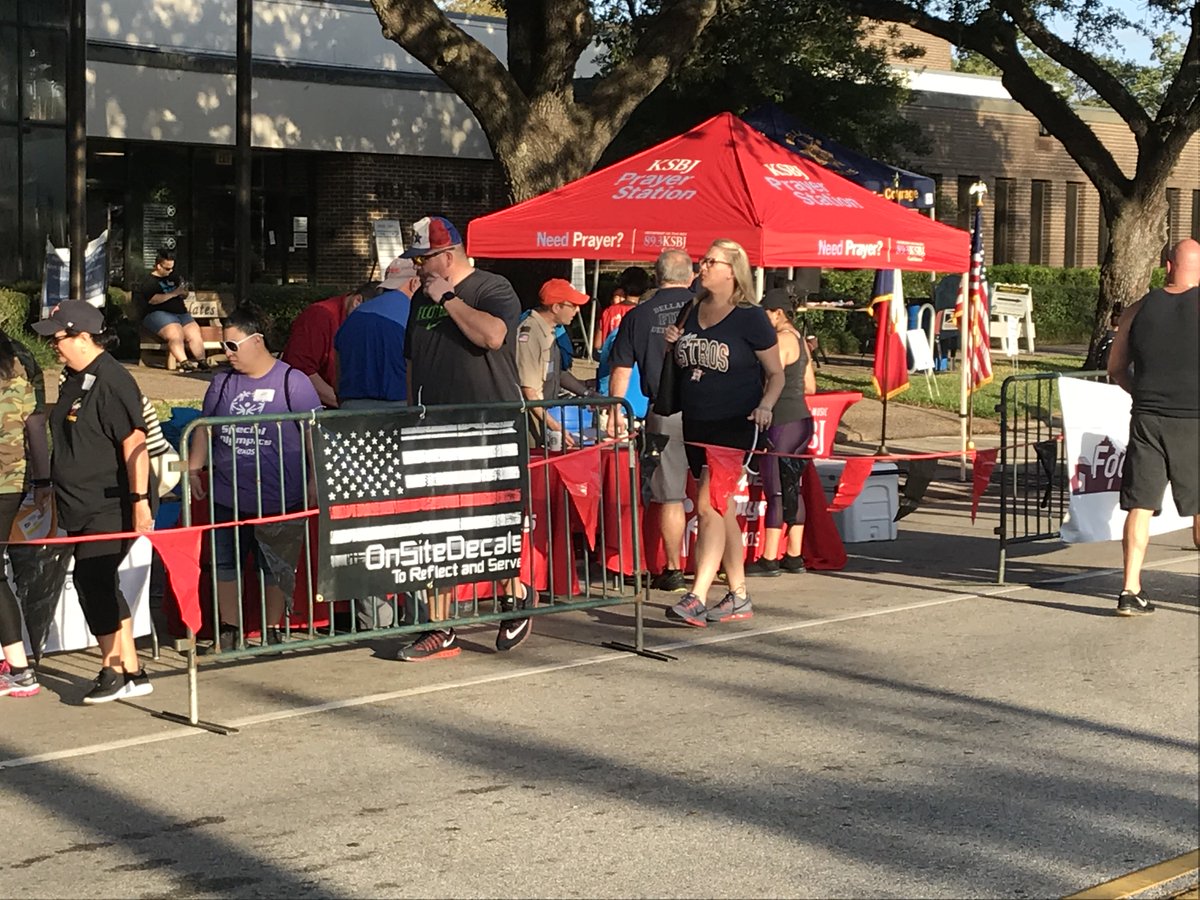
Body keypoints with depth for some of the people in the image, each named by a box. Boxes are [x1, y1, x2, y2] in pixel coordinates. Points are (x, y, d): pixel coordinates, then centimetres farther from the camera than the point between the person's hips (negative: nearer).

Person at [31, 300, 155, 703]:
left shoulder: (111, 380, -16)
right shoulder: (75, 378, 13)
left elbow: (135, 442, -21)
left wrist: (140, 500, -25)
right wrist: (55, 488, 26)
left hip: (112, 505, -10)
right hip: (83, 506, 10)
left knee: (91, 579, -13)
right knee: (99, 585, 10)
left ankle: (112, 670, -3)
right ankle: (132, 673, 16)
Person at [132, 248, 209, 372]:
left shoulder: (174, 276, 22)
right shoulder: (147, 282, 1)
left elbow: (184, 295, 29)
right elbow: (153, 299, -16)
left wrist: (183, 292, 4)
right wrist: (174, 293, -17)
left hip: (180, 312, 7)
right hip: (157, 314, -7)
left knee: (195, 334, -16)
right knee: (175, 333, -32)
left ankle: (202, 361, -20)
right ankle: (183, 362, -38)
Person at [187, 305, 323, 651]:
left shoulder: (292, 382, -6)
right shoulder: (223, 383, 8)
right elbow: (203, 428, 17)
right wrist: (194, 469, 10)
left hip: (278, 498, -4)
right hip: (227, 497, 4)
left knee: (276, 566, 6)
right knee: (224, 562, 7)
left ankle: (272, 630, 20)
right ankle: (228, 630, 18)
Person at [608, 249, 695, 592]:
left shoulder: (638, 316, 4)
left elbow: (621, 371, 6)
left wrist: (616, 413, 13)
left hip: (664, 411, 0)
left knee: (670, 497, 4)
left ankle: (673, 570, 8)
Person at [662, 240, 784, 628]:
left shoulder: (750, 316, -7)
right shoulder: (692, 312, 10)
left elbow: (776, 373, -2)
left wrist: (765, 406, -19)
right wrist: (673, 344, 1)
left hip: (734, 425, -7)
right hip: (696, 424, 7)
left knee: (709, 505, -16)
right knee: (722, 509, 12)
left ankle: (696, 598, -18)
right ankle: (738, 597, 20)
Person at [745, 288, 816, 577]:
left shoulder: (780, 341, -13)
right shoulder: (800, 341, 16)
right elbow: (810, 386, 19)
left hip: (782, 422, -10)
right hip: (802, 420, 10)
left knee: (774, 491, -7)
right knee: (792, 489, 12)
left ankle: (769, 560, -6)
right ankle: (794, 556, 14)